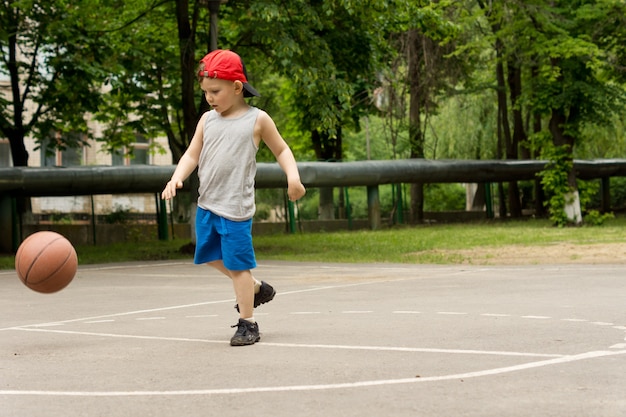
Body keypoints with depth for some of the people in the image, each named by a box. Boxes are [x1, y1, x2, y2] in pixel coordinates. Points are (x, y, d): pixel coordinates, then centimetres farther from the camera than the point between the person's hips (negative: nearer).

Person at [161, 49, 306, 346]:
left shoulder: (257, 120, -4)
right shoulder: (207, 120, 8)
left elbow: (281, 150, 5)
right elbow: (192, 155, 7)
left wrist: (293, 176, -11)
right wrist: (177, 177, -11)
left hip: (235, 208, -6)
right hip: (206, 204, 6)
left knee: (238, 264, -4)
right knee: (210, 255, 18)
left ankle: (248, 323, 7)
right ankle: (256, 288, 37)